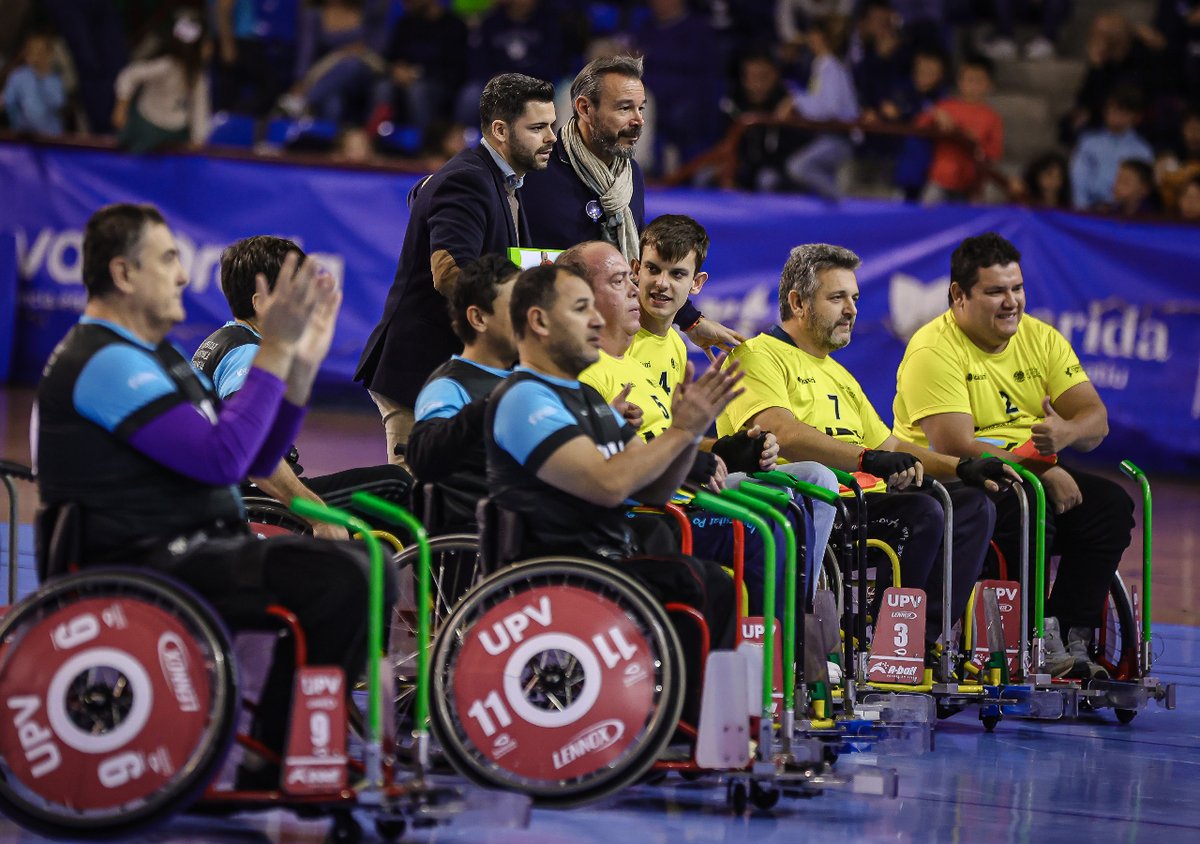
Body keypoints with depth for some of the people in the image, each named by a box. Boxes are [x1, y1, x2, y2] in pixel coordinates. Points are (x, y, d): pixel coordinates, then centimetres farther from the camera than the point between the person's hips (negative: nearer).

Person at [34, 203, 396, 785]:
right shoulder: (104, 363, -13)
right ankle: (273, 763, -16)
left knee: (370, 571, 6)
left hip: (189, 553, 11)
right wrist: (274, 351, -18)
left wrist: (302, 362, 7)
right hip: (142, 567, -11)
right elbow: (222, 458, -23)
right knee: (338, 578, -25)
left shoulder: (153, 358, 22)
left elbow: (255, 461, 18)